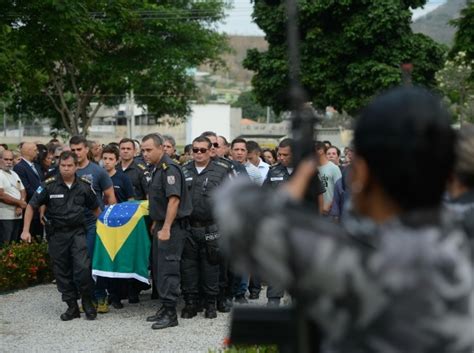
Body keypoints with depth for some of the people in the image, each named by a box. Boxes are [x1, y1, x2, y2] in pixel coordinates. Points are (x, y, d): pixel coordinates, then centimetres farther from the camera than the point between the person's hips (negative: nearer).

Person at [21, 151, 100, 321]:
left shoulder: (84, 186, -1)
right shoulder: (49, 185, -7)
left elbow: (95, 208, 12)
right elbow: (31, 206, -2)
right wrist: (26, 230, -8)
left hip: (77, 232, 0)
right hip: (56, 234, 0)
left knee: (83, 267, -14)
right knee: (62, 272, 6)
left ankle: (87, 302, 6)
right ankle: (72, 307, 18)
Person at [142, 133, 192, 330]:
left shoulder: (169, 169, -16)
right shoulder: (158, 169, 15)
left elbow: (174, 200, -23)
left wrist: (166, 228, -25)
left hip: (172, 227, -10)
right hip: (161, 225, 10)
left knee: (168, 268, -8)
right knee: (159, 267, 13)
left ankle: (170, 313, -5)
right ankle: (165, 307, 21)